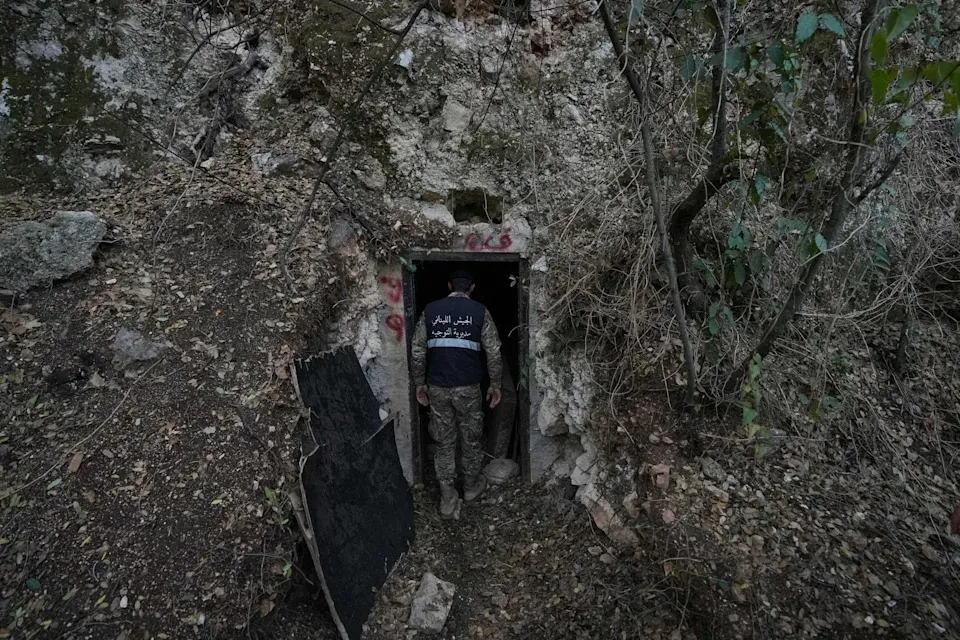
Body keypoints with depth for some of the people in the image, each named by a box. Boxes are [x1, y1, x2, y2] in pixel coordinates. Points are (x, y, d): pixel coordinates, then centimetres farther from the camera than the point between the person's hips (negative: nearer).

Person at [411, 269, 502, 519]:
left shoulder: (431, 310, 3)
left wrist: (420, 383, 13)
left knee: (444, 443, 12)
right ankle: (471, 486, 36)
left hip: (437, 387, 2)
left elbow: (418, 351, 3)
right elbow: (494, 353, -3)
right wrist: (495, 385, 7)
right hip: (467, 387, -1)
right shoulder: (480, 311, -2)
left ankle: (447, 499, 18)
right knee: (470, 439, 18)